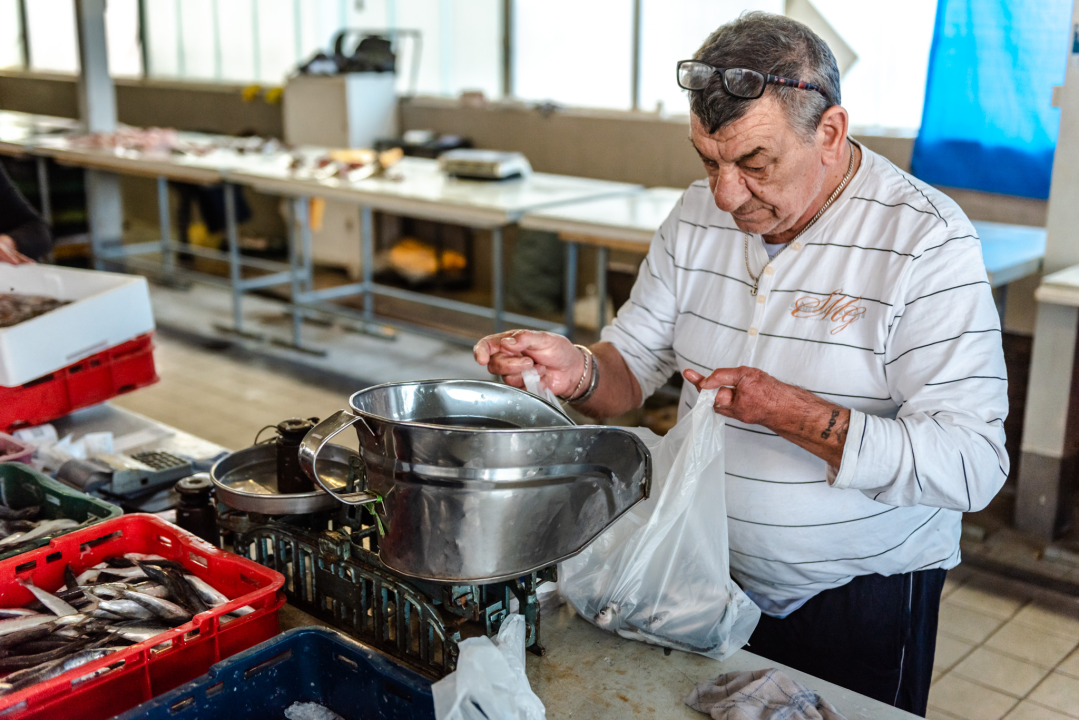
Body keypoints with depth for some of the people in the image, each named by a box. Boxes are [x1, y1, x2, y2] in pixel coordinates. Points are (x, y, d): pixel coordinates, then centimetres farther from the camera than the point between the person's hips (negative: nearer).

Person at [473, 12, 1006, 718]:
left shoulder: (928, 241, -20)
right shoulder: (699, 214, -2)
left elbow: (973, 465, -25)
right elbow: (637, 360, 3)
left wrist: (790, 412, -34)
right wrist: (580, 372, -20)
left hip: (861, 599, -5)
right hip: (710, 579, 5)